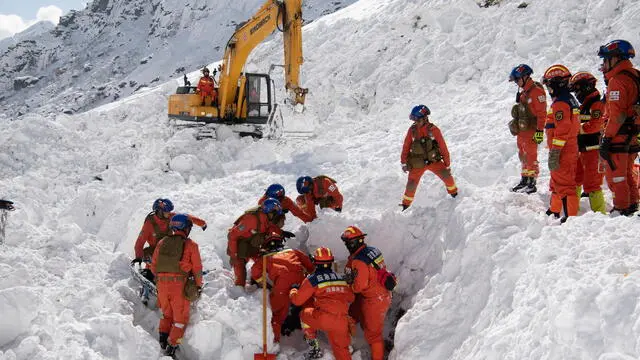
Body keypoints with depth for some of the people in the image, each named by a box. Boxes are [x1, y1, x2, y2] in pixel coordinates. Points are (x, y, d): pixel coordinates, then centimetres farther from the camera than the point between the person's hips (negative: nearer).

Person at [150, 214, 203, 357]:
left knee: (167, 313, 25)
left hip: (162, 284, 4)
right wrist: (199, 285, 12)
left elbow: (153, 266, 11)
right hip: (179, 285, -4)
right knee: (180, 318, 10)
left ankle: (163, 335, 12)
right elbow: (197, 268, -2)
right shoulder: (191, 245, -4)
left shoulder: (162, 243, 7)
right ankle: (171, 346, 5)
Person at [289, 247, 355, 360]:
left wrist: (293, 290, 27)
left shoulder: (312, 280, 1)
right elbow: (351, 298, 26)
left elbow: (297, 300, 6)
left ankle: (313, 346, 23)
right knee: (341, 349, 18)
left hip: (324, 318, -4)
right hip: (342, 322, 4)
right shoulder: (341, 278, 15)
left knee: (304, 314, 24)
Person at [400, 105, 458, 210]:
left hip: (434, 161, -1)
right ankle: (406, 204, 19)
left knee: (446, 175, -16)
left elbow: (443, 147, -5)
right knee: (411, 184, -4)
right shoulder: (412, 130, -6)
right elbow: (406, 147, 3)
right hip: (417, 163, 1)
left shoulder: (433, 130, -11)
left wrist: (447, 164, -2)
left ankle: (454, 193, 12)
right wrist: (404, 162, 0)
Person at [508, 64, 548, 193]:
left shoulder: (536, 91, -13)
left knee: (530, 157, -5)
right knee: (523, 157, 15)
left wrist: (539, 131, -21)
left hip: (531, 131, -9)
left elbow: (542, 113, -17)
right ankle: (524, 180, 24)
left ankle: (532, 183, 0)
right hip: (521, 131, 9)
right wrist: (516, 126, 24)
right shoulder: (523, 92, 15)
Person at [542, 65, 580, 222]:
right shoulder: (571, 99, 15)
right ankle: (555, 210, 34)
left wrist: (554, 154, -23)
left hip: (562, 152, -10)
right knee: (556, 181, 22)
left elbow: (562, 131, -24)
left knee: (564, 184, -7)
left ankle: (571, 216, -5)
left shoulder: (560, 103, -18)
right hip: (571, 149, 10)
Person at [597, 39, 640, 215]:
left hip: (618, 137, -9)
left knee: (615, 175, -2)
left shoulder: (617, 81, -16)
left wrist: (606, 138, -19)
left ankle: (621, 209, 1)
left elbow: (617, 114, -21)